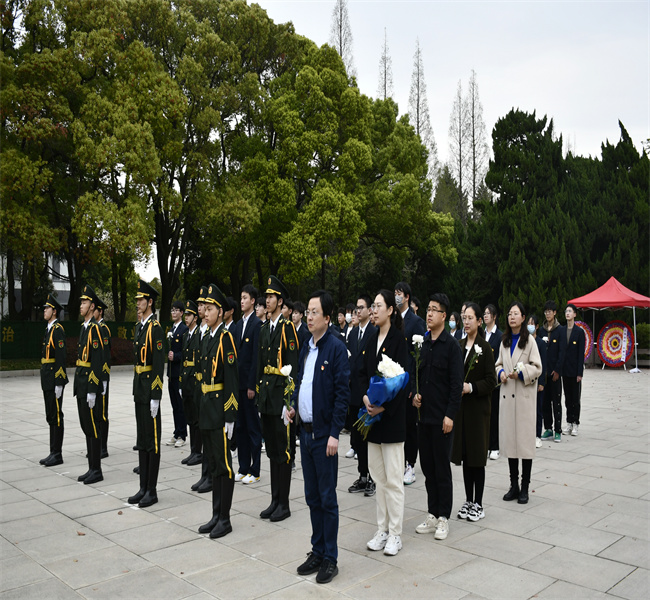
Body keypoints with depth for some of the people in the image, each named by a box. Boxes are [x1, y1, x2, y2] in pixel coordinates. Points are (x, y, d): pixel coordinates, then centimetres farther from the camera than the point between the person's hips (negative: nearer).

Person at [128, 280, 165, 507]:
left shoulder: (155, 328, -14)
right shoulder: (139, 326, 14)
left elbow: (159, 365, -18)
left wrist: (155, 397, -20)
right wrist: (136, 391, 18)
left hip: (150, 390, -9)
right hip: (139, 389, 9)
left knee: (152, 441, 0)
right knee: (142, 440, 14)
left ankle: (152, 491, 9)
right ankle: (143, 487, 24)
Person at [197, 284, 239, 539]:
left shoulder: (226, 338, -13)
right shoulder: (208, 338, 13)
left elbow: (232, 380, -17)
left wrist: (230, 418, -19)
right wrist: (202, 409, 15)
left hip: (220, 408, -9)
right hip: (207, 407, 9)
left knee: (223, 465, 1)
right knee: (212, 462, 15)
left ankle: (225, 519, 12)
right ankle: (216, 515, 26)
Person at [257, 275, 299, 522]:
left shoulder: (288, 328, -9)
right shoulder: (264, 329, 14)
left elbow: (292, 367, -14)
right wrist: (259, 394, 14)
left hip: (281, 395, -8)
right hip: (266, 395, 8)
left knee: (283, 451, 0)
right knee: (272, 450, 14)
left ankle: (284, 504, 11)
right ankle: (275, 500, 24)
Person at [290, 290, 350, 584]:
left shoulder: (336, 348, -13)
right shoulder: (306, 348, 10)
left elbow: (342, 393, -15)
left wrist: (334, 433, -17)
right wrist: (294, 405, 3)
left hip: (324, 435, -7)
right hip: (305, 431, 7)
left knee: (327, 498, 3)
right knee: (312, 496, 16)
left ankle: (330, 559, 16)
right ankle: (317, 551, 29)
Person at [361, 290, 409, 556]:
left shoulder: (398, 339, -9)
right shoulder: (373, 339, 11)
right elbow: (364, 372, 12)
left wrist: (384, 407, -20)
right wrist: (365, 396, -6)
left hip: (392, 415, -7)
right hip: (373, 414, 7)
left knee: (393, 478, 0)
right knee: (378, 476, 13)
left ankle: (395, 534, 11)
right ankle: (382, 529, 24)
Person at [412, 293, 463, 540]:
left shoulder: (451, 345, -8)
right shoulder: (422, 343, 10)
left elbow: (456, 384, -11)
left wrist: (450, 415, -15)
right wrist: (415, 394, 1)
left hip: (441, 418, -6)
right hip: (423, 415, 6)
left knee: (442, 468, 3)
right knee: (428, 467, 12)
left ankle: (443, 518, 14)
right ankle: (432, 514, 24)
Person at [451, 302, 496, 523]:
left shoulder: (485, 348, -7)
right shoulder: (458, 345, 9)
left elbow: (491, 381, -10)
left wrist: (471, 387, -22)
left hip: (477, 408, -5)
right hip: (460, 406, 5)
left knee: (477, 456, 1)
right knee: (464, 455, 10)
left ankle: (478, 504, 11)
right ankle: (468, 501, 21)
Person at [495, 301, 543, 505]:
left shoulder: (529, 340, -4)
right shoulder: (504, 341, 14)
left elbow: (537, 368, -4)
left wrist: (521, 373, -19)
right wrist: (501, 373, -2)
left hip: (524, 396, -5)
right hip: (507, 395, 5)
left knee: (525, 440, -2)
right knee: (509, 439, 7)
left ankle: (524, 488, 7)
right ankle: (514, 486, 17)